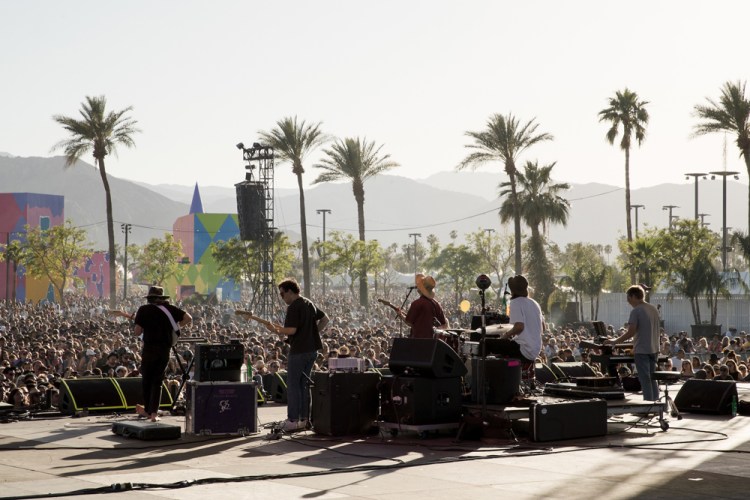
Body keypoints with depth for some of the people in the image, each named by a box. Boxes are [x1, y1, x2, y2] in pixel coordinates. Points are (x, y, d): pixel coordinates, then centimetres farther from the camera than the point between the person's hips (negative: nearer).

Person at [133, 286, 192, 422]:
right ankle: (154, 412, 4)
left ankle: (148, 410, 19)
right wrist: (175, 327, 12)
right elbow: (188, 318, 0)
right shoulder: (170, 308, 5)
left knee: (147, 380, 13)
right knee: (158, 381, 9)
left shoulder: (144, 310, 0)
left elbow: (137, 332, -3)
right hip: (165, 349, 2)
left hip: (149, 348, -2)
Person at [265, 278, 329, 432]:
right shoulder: (309, 303, 14)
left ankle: (293, 420, -5)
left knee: (293, 385, -3)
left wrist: (275, 329, -9)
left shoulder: (293, 307, -15)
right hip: (312, 349, 9)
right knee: (303, 384, 15)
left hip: (298, 350, -9)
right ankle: (305, 419, 15)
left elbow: (291, 330, -22)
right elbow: (325, 319, 22)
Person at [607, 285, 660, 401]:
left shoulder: (636, 311, -14)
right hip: (654, 349, 8)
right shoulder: (654, 310, 11)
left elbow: (631, 332, -18)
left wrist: (615, 341, -8)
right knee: (652, 379, 14)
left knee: (645, 380, -4)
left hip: (642, 350, -8)